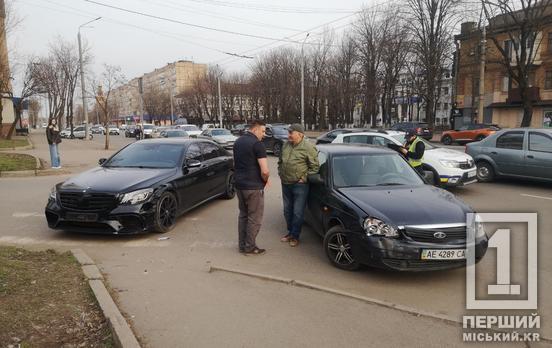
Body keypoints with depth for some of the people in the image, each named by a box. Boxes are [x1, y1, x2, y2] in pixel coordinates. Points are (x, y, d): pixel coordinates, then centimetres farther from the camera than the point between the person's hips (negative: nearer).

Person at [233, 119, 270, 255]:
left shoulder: (237, 142, 11)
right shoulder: (257, 144, -16)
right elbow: (265, 171, -21)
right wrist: (265, 180, -3)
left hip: (239, 185, 8)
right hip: (253, 187, -8)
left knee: (243, 215, 17)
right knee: (254, 218, 4)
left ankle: (242, 245, 23)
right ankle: (250, 247, 11)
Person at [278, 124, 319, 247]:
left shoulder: (308, 147, -14)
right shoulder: (286, 145, 6)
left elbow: (314, 167, -12)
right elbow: (280, 161, 21)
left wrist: (304, 178, -12)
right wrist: (280, 173, 11)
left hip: (300, 185, -6)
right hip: (285, 184, 7)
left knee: (297, 212, 2)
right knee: (287, 210, 17)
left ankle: (295, 236, 16)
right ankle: (290, 232, 33)